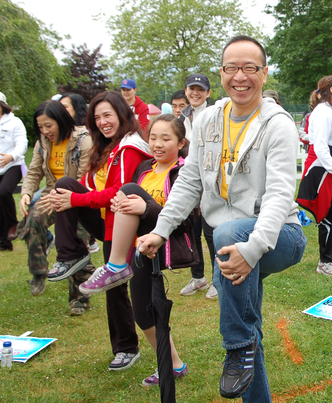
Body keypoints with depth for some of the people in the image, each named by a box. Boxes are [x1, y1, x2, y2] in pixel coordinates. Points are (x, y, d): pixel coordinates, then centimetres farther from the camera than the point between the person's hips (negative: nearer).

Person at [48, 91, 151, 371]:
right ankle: (70, 256, -12)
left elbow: (120, 191, -22)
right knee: (64, 184, -11)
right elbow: (90, 185, 12)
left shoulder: (130, 148, -13)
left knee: (116, 285, -1)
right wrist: (61, 197, -7)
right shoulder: (104, 149, 15)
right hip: (104, 221, 8)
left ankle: (127, 348, 19)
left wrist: (76, 200, -24)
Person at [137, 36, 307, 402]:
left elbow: (280, 193, -23)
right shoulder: (207, 120, 7)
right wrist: (161, 231, 0)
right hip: (230, 241, 6)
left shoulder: (278, 124, -11)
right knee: (244, 333, 9)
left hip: (278, 237, -5)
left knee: (228, 232, -37)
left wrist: (253, 247, -38)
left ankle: (241, 347, -22)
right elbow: (189, 181, 11)